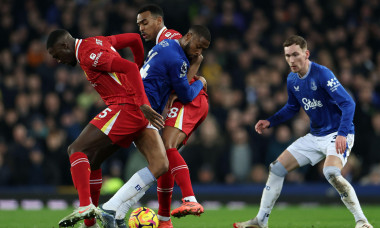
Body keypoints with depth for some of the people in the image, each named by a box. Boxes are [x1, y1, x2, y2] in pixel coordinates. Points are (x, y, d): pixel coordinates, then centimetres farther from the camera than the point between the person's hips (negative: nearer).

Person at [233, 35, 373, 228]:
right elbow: (292, 107, 22)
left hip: (337, 134, -8)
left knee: (331, 173, -35)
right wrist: (270, 122, 8)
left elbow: (348, 104, -26)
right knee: (276, 169, 6)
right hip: (315, 136, 8)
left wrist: (342, 134, -38)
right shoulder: (292, 79, 3)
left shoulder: (322, 74, -21)